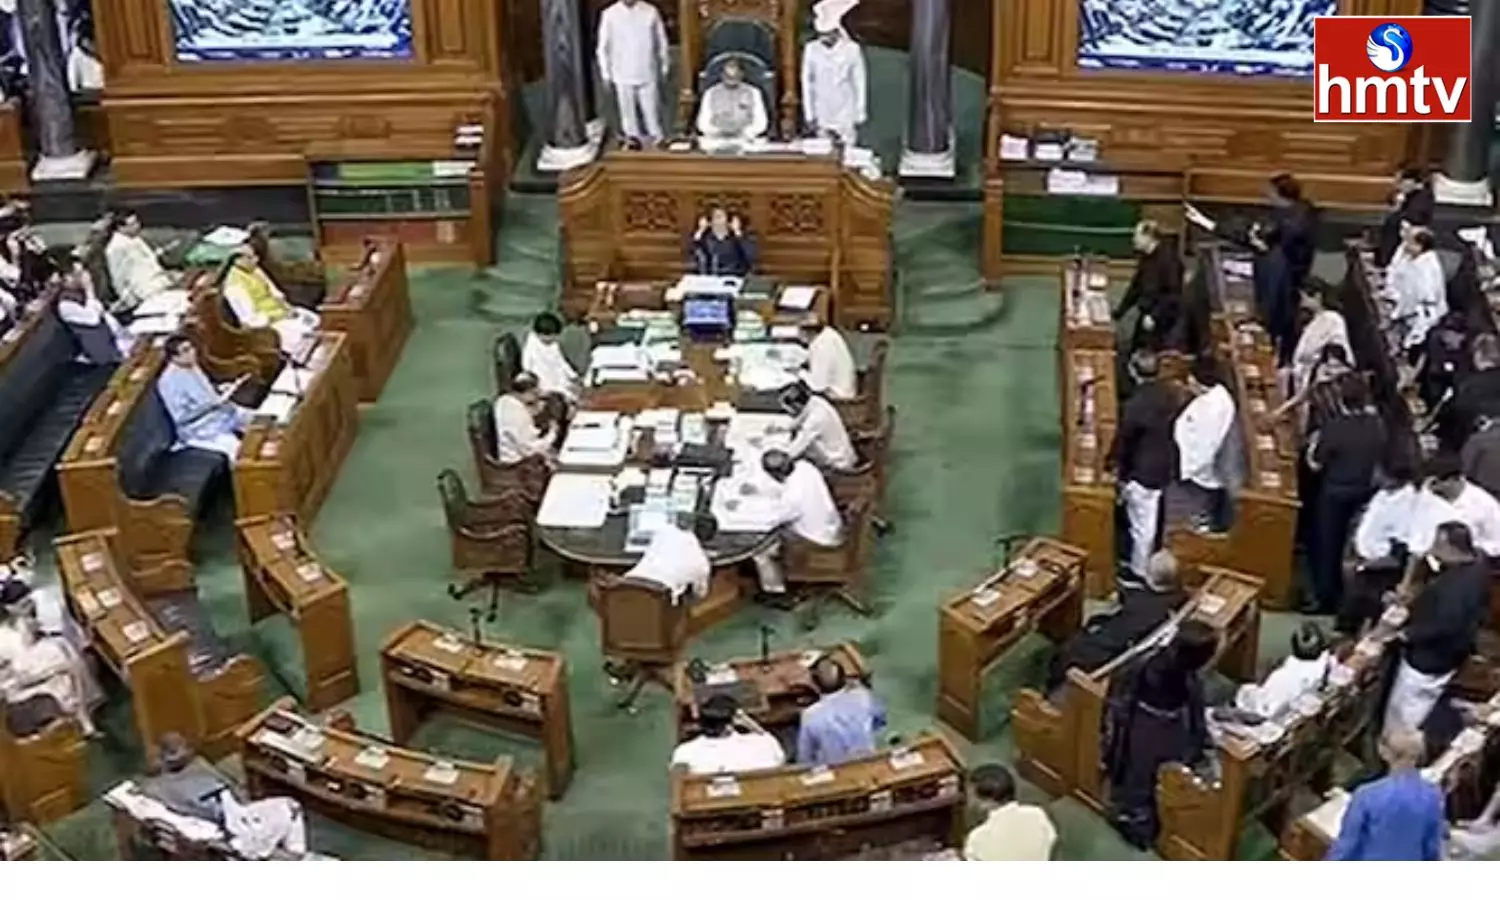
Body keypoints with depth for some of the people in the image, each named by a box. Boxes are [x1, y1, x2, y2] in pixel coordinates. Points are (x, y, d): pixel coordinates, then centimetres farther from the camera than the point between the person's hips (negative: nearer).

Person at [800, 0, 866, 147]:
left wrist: (859, 117, 1)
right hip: (822, 118, 2)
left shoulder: (852, 49, -7)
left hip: (846, 118, -2)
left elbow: (860, 84, 0)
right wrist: (809, 115, 3)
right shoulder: (811, 49, -3)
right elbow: (807, 83, 4)